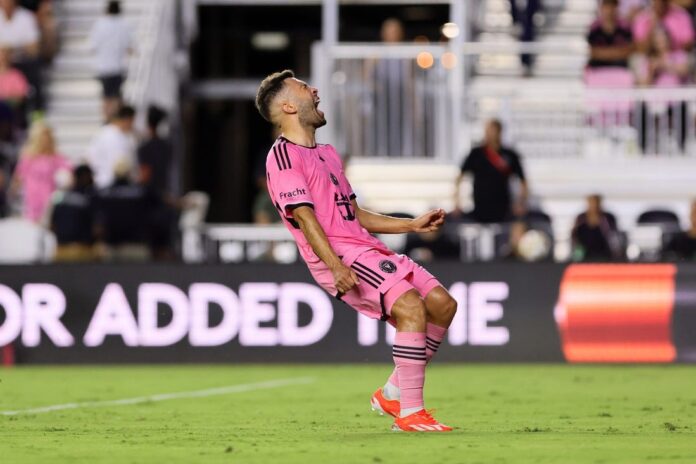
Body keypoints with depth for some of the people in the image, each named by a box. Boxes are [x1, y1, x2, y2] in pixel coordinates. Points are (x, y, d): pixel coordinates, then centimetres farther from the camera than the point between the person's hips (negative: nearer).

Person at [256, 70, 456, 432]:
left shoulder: (327, 153, 25)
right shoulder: (283, 156, -5)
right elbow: (304, 216, -16)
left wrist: (412, 225, 23)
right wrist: (336, 266, -26)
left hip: (369, 250, 9)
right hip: (340, 256, -9)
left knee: (442, 304, 2)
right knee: (411, 307, -24)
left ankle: (392, 394, 11)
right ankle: (410, 413, -22)